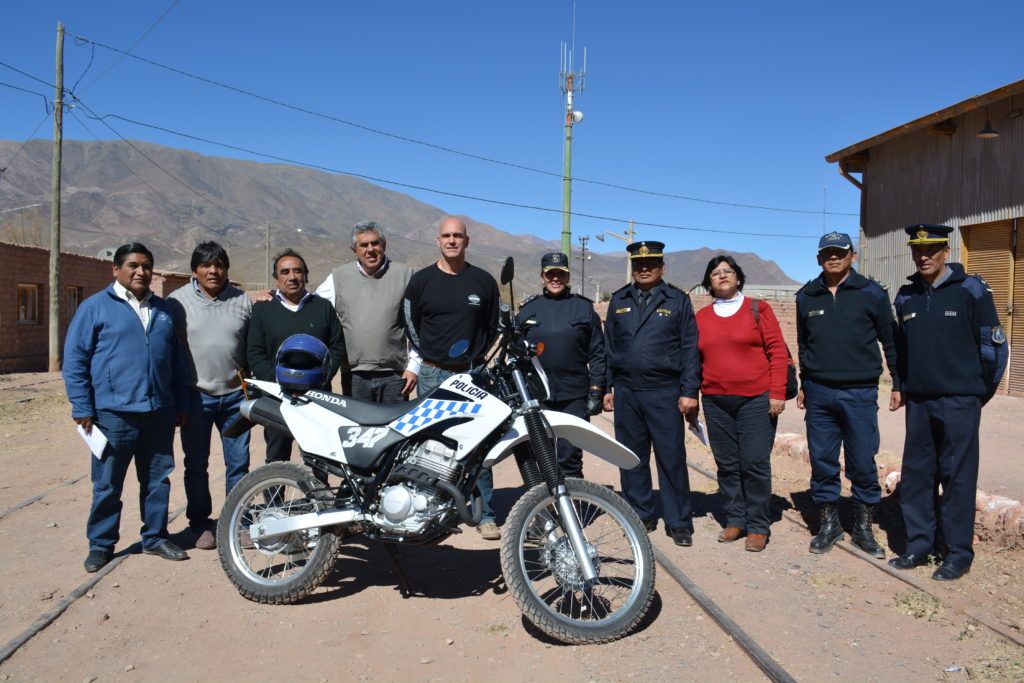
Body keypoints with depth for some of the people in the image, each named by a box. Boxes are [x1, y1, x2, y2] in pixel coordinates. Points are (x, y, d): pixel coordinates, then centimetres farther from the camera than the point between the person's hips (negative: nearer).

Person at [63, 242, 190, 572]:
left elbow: (176, 359, 18)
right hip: (113, 414, -4)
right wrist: (82, 408, -7)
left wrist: (181, 403, 15)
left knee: (158, 480, 11)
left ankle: (155, 537, 24)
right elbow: (74, 359, -3)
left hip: (160, 413, 4)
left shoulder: (162, 308, 14)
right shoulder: (95, 306, -1)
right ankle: (100, 544, 20)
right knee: (107, 485, 5)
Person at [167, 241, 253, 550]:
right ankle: (200, 524, 23)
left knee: (238, 464, 8)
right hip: (195, 397, -2)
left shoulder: (242, 301, 5)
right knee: (196, 465, 10)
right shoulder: (177, 301, -1)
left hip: (235, 395, 2)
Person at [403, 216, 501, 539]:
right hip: (432, 375, 1)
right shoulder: (421, 280, 4)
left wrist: (477, 357, 10)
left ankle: (485, 515, 8)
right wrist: (427, 358, 10)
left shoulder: (483, 281, 5)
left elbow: (494, 326, 14)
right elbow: (410, 324, 12)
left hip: (473, 374, 0)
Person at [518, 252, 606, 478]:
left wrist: (596, 391, -3)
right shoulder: (528, 308, 10)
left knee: (570, 458, -1)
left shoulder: (584, 307, 6)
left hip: (574, 397, -2)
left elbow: (597, 352, 4)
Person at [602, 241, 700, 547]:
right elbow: (608, 346, 14)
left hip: (664, 393, -3)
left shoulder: (677, 300, 3)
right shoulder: (619, 300, 12)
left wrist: (689, 392, -8)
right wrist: (607, 387, 9)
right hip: (626, 392, 3)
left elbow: (690, 349, -1)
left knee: (672, 459, -1)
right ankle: (641, 516, 22)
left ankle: (679, 522, 11)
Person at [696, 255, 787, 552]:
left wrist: (777, 392, -9)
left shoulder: (758, 309, 3)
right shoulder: (702, 317, 11)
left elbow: (777, 351, -2)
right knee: (726, 464, 7)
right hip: (716, 402, 3)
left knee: (755, 464, -3)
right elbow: (695, 359, 13)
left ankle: (758, 527, 9)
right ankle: (735, 520, 20)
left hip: (756, 400, -3)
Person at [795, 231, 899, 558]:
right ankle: (828, 524, 21)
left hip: (859, 393, -2)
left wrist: (898, 383, 4)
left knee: (863, 463, 3)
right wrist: (803, 384, 18)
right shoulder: (807, 296, 7)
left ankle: (863, 527, 19)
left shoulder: (871, 293, 0)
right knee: (822, 462, 7)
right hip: (819, 393, 2)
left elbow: (890, 341, 5)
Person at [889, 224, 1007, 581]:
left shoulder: (970, 290, -6)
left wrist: (983, 390, 3)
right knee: (916, 475, 9)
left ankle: (959, 554, 13)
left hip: (959, 402, -5)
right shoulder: (906, 297, 9)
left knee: (957, 477, 1)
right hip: (918, 403, 5)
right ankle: (918, 546, 21)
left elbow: (994, 344, -3)